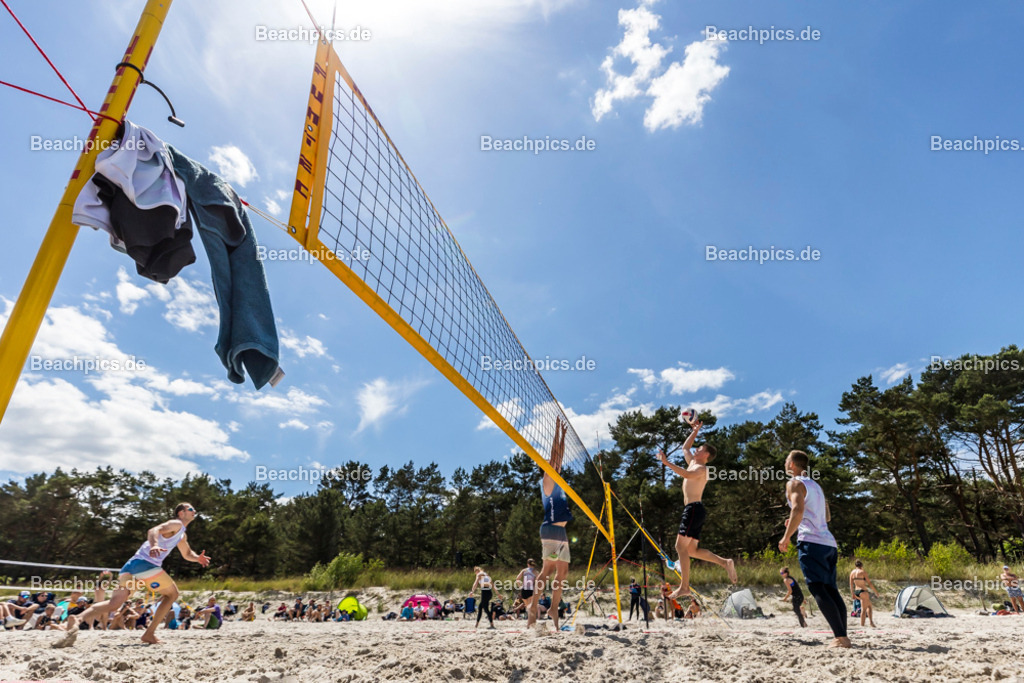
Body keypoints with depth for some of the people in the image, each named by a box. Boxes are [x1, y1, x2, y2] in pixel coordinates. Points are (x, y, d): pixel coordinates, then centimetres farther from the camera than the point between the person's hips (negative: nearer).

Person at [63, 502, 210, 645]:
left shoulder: (182, 535, 29)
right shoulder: (176, 524, -1)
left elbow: (187, 554, 38)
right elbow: (153, 531, -20)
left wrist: (197, 558, 16)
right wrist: (154, 545, -40)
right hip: (146, 564, -8)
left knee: (114, 604, -2)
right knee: (172, 594, 7)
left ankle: (77, 619, -24)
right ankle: (149, 634, 4)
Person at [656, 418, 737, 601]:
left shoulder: (700, 468, -8)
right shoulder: (693, 463, 20)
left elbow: (687, 474, -32)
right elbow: (685, 447, 35)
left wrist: (667, 463, -39)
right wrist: (695, 430, 33)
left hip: (694, 509, -10)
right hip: (694, 510, 10)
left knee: (681, 546, -12)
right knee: (691, 550, 8)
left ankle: (684, 587, -12)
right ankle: (725, 562, 5)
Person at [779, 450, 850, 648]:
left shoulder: (794, 483, -2)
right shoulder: (815, 485, 23)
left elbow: (798, 509, -19)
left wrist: (786, 537, -13)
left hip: (810, 542, -8)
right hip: (829, 543, 8)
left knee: (818, 589, -9)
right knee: (831, 589, 10)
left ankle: (841, 637, -16)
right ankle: (843, 637, 6)